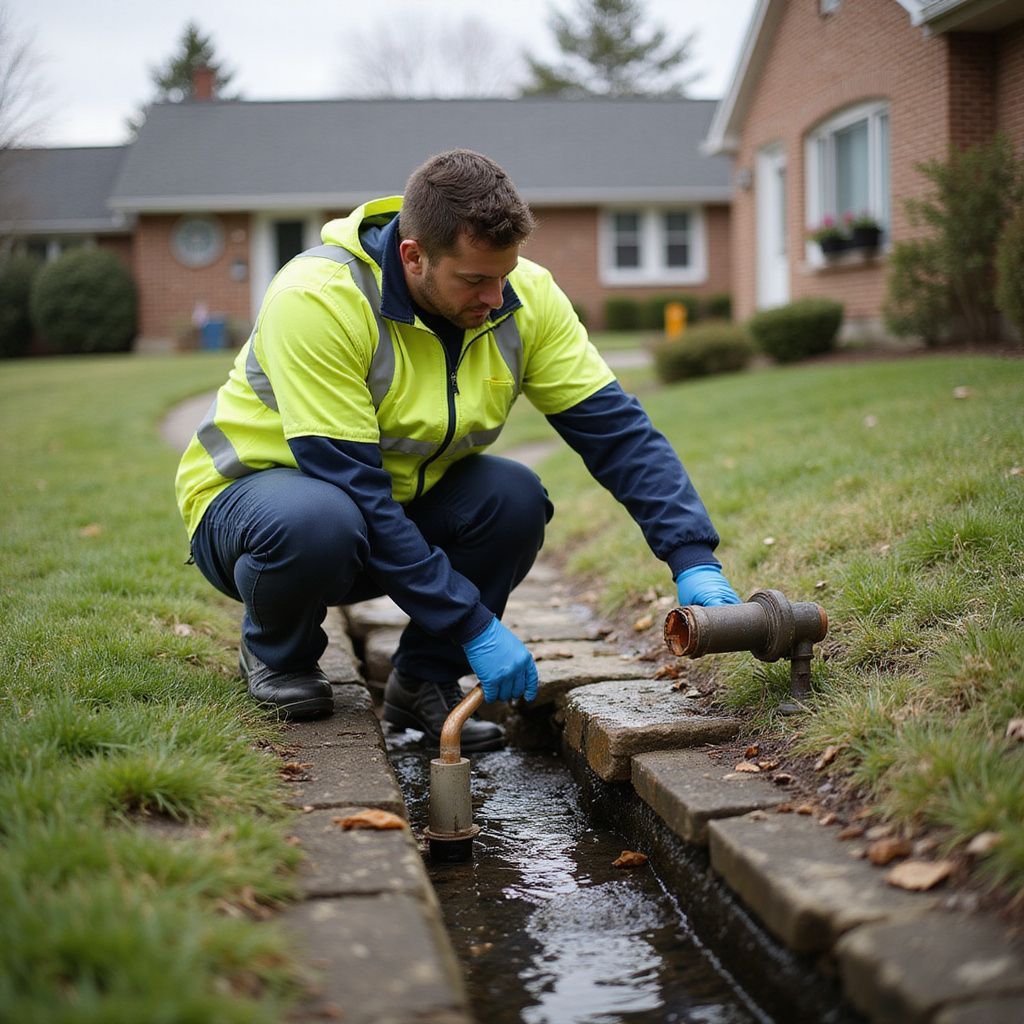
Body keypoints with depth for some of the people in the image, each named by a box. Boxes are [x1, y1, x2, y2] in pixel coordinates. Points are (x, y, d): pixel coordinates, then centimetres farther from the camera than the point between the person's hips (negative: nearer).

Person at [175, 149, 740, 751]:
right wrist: (474, 627, -33)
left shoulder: (525, 296, -14)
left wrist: (694, 560, -27)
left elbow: (617, 429, -14)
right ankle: (276, 653, -4)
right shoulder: (317, 299, -30)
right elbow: (351, 486, -33)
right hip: (252, 491, -4)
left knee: (515, 497, -23)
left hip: (401, 505, 5)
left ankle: (423, 679, -4)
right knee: (316, 522, -39)